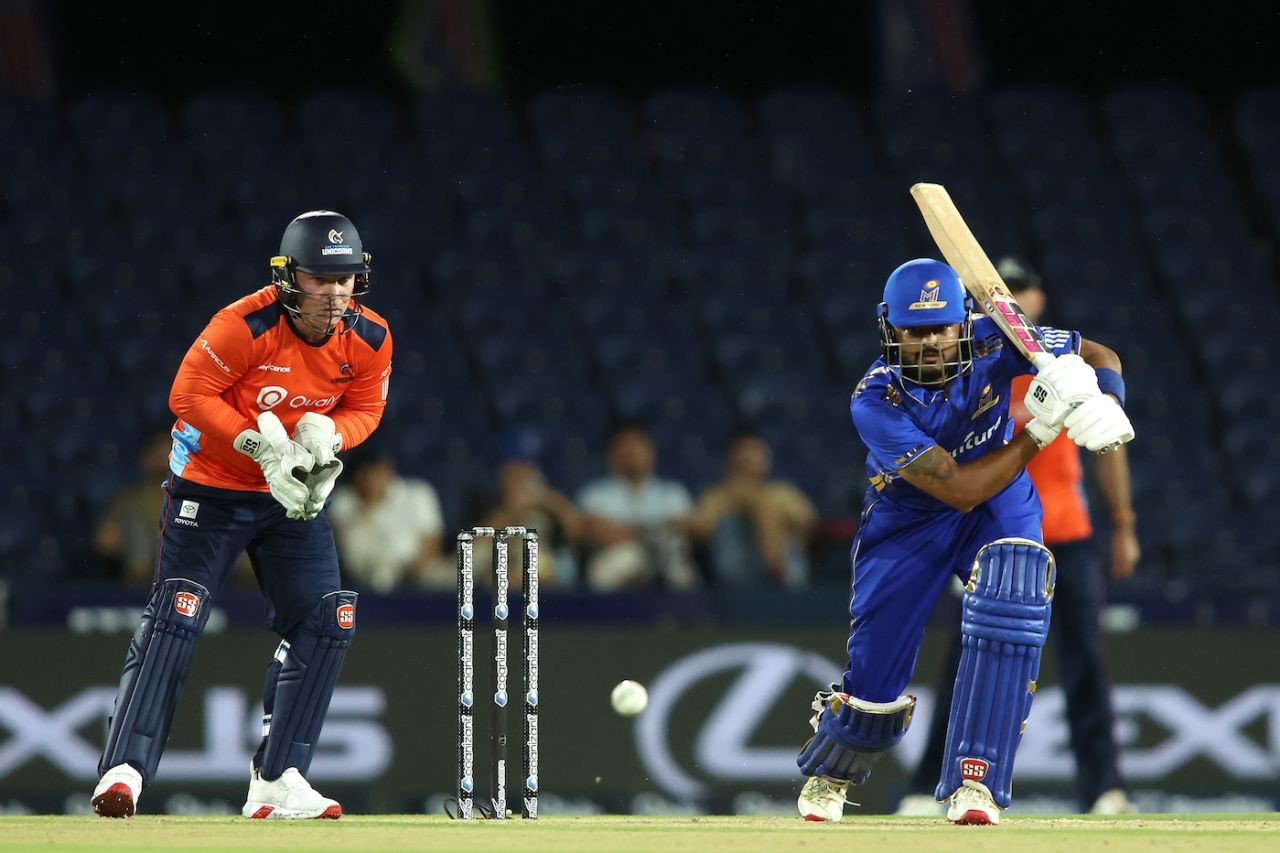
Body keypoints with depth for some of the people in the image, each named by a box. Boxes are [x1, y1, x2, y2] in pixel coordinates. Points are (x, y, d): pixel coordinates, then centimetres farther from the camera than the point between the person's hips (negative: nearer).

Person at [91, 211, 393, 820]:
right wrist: (262, 446, -28)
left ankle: (276, 781, 1)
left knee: (327, 621, -5)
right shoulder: (245, 326, -25)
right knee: (174, 619, -15)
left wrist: (325, 438, -17)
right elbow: (189, 394, -21)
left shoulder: (369, 340, -9)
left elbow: (365, 408, 5)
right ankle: (124, 771, -17)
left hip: (293, 496, 5)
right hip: (210, 488, -5)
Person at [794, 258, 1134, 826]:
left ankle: (975, 785, -23)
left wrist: (1103, 406, -32)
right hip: (908, 522, -2)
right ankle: (827, 775, 38)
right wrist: (1038, 432, -39)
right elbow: (959, 489, -34)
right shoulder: (876, 402, -30)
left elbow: (1098, 355, -10)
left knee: (1009, 609, -29)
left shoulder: (993, 344, -22)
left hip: (1000, 507, 2)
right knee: (875, 681, 1)